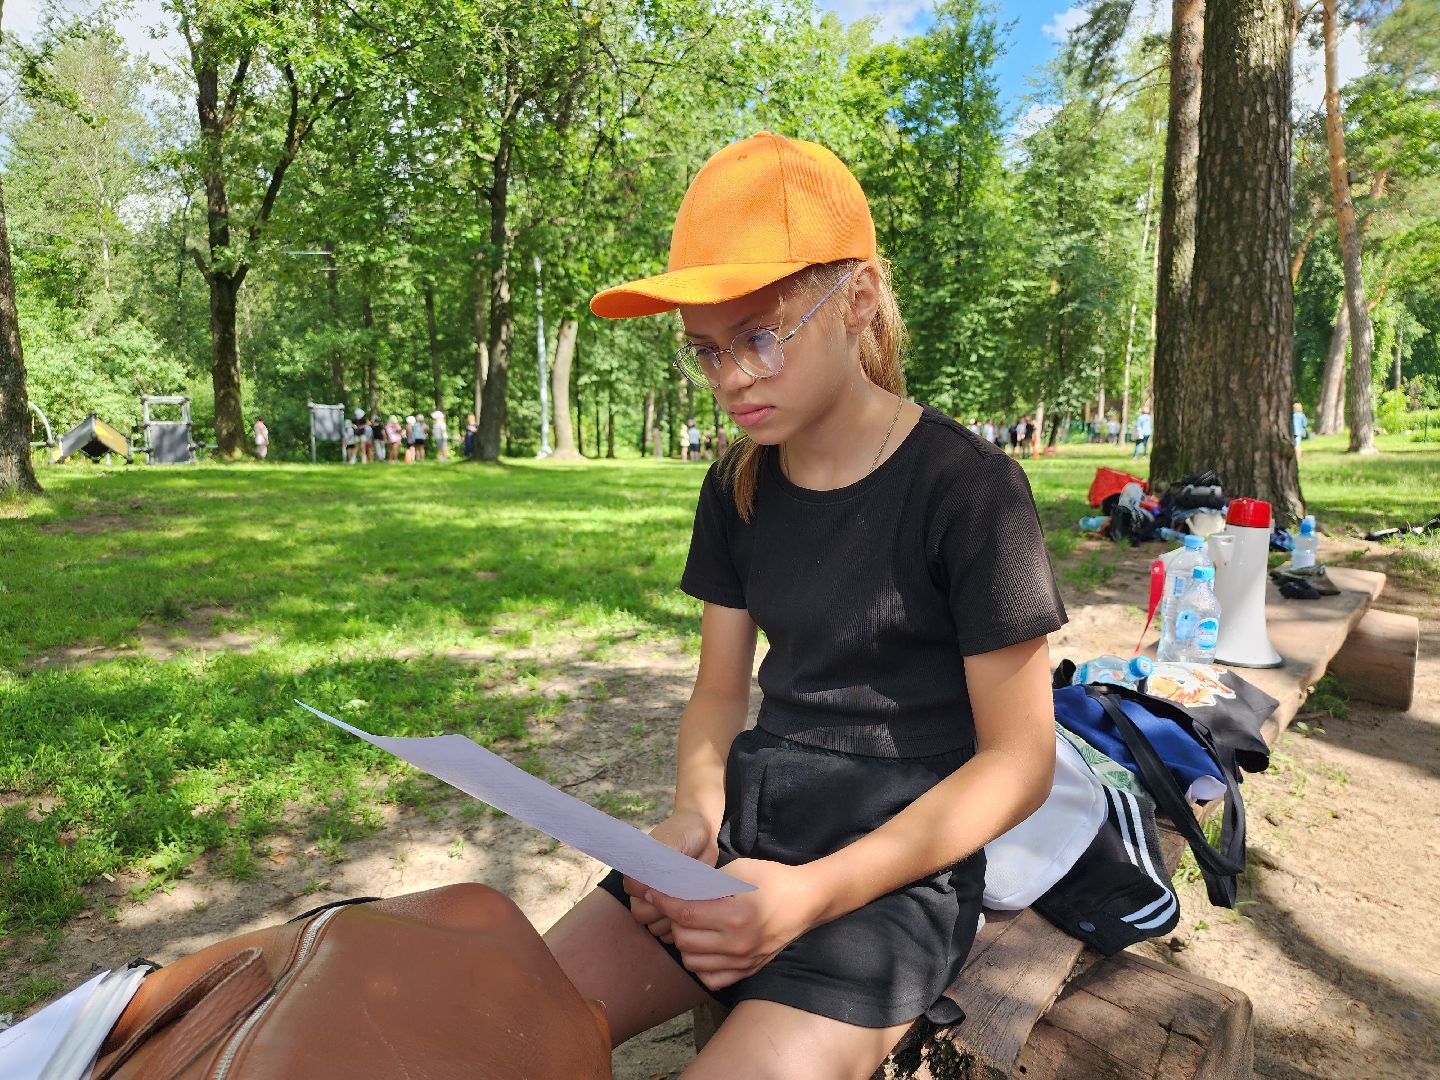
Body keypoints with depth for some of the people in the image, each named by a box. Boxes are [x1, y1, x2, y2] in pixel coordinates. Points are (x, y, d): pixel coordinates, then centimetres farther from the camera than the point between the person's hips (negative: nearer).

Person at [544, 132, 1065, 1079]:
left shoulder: (968, 486, -13)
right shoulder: (739, 488, 5)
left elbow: (1018, 759, -11)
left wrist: (817, 893, -21)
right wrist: (695, 812, -10)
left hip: (899, 865, -4)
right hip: (752, 819, 5)